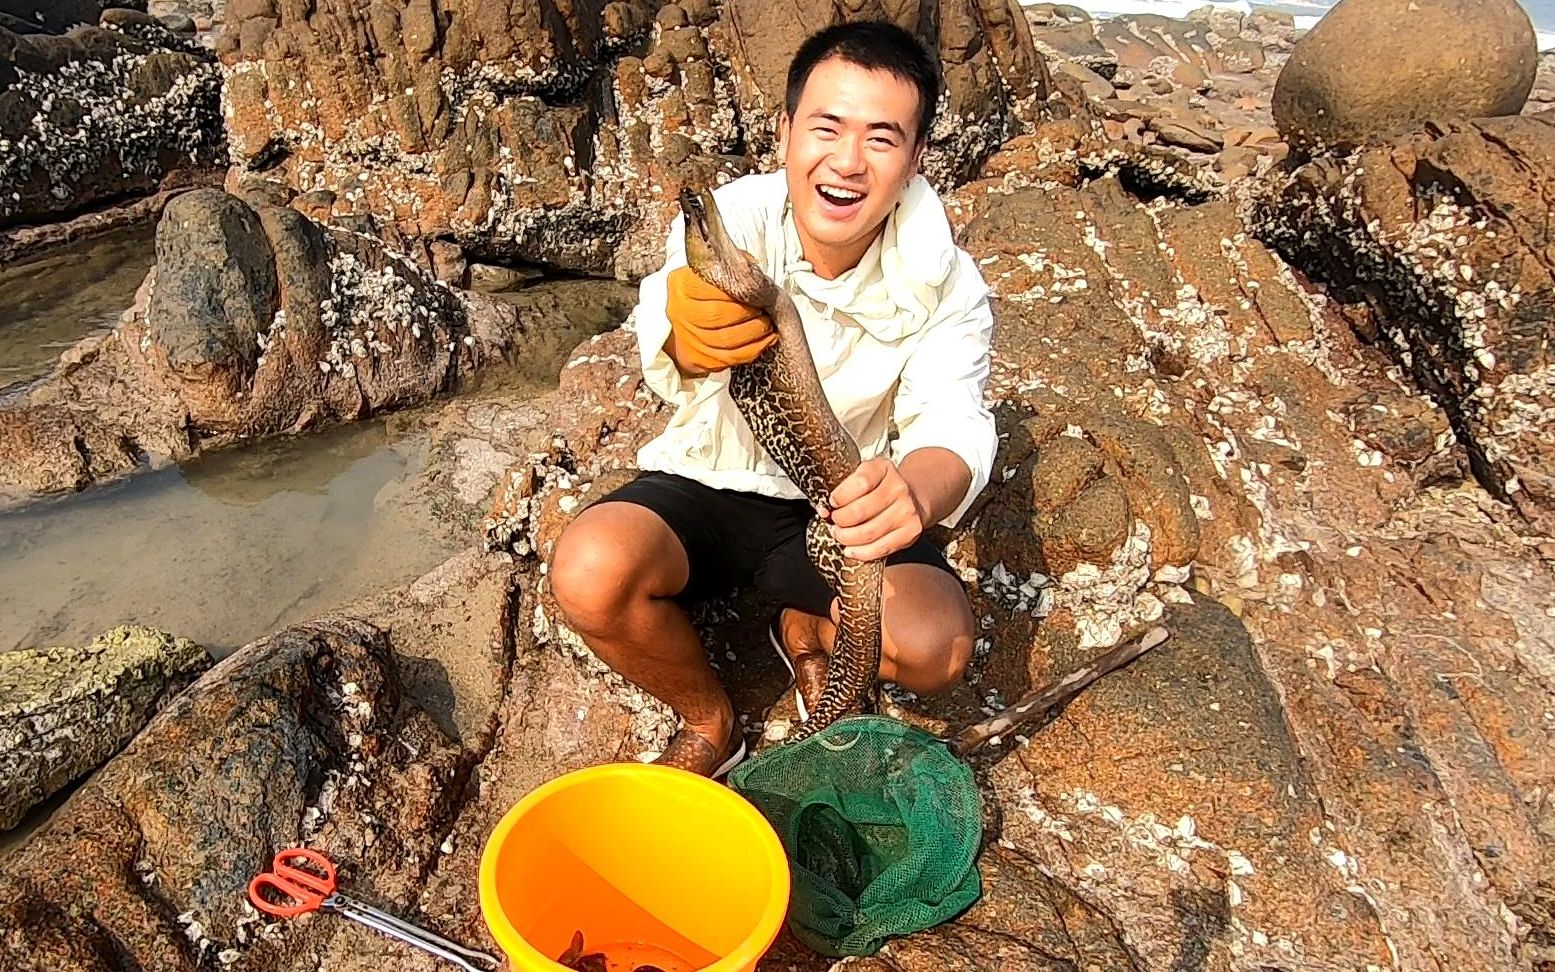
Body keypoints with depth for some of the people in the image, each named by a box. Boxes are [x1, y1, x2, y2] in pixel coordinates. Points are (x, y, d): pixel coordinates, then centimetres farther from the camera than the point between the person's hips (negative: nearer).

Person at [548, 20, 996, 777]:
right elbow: (665, 370, -37)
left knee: (936, 648, -24)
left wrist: (915, 488, -53)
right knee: (590, 571, -29)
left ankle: (806, 629, 14)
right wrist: (689, 338, -63)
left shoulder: (942, 282, -15)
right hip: (706, 482, 0)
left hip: (837, 509, 1)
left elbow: (956, 425, -28)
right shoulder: (726, 220, -18)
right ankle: (709, 723, 3)